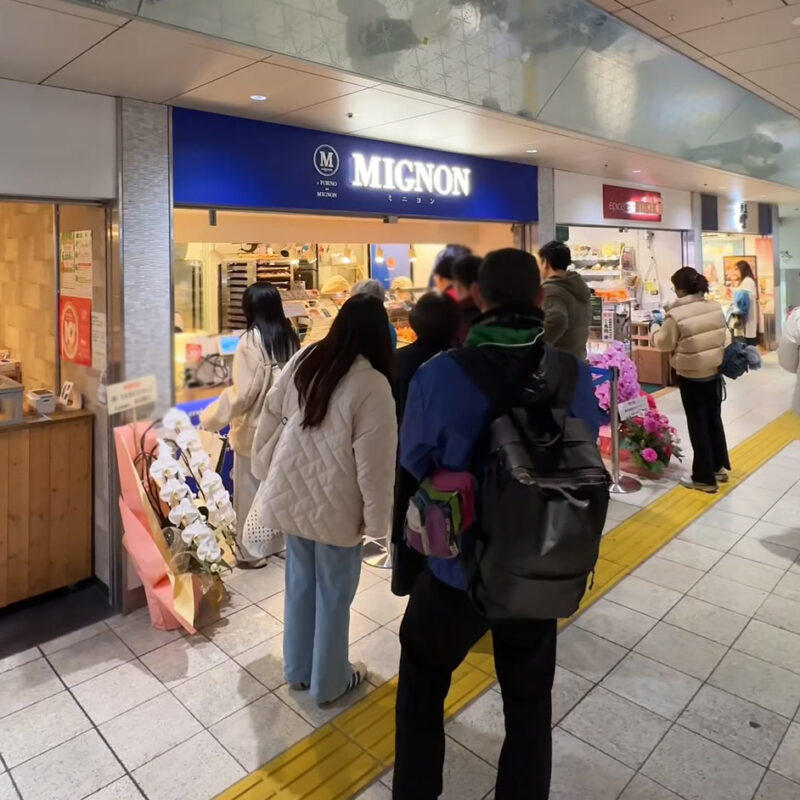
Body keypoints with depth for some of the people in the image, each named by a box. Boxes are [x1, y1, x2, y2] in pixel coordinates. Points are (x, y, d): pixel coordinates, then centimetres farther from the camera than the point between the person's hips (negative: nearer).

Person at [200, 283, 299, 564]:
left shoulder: (252, 340, -18)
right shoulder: (290, 337, 1)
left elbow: (242, 392, -20)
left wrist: (210, 417, -10)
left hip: (256, 427, -6)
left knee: (251, 490, 9)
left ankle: (253, 551, 20)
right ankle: (278, 543, 32)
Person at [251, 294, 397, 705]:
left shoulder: (303, 360, -1)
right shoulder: (372, 384, -19)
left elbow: (271, 419, 7)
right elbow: (374, 461, -18)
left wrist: (267, 470, 18)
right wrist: (376, 517, -8)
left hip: (292, 492, 6)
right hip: (336, 504, -6)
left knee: (299, 583, 21)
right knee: (333, 594, 13)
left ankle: (298, 669, 40)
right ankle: (329, 681, 32)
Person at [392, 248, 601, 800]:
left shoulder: (439, 373, -22)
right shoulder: (576, 376, -15)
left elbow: (413, 467, -9)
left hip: (456, 567, -1)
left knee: (422, 686, 27)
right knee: (529, 703, 25)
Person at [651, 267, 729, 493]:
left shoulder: (676, 315, -21)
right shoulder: (715, 307, -1)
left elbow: (664, 343, -9)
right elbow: (722, 336, 10)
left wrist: (655, 328, 10)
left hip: (690, 376, -6)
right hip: (714, 372, 6)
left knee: (698, 424, 3)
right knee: (714, 419, 19)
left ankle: (704, 478, 12)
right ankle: (719, 467, 32)